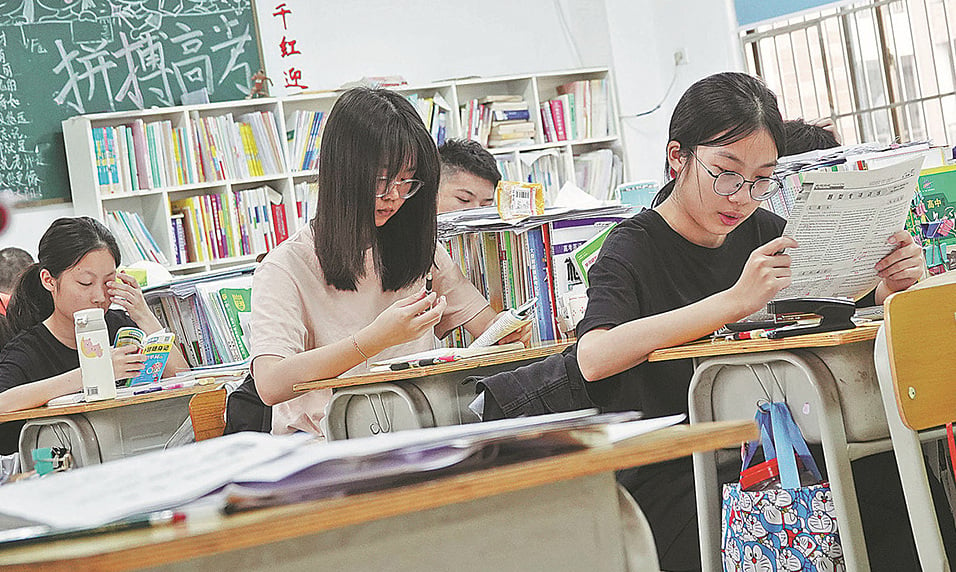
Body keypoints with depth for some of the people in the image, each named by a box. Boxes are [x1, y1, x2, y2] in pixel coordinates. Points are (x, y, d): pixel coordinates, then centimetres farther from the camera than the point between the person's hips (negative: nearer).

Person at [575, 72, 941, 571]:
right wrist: (735, 301, -36)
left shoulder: (759, 231, 8)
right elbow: (594, 358, -29)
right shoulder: (633, 248, -9)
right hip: (672, 484, -6)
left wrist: (889, 283, -9)